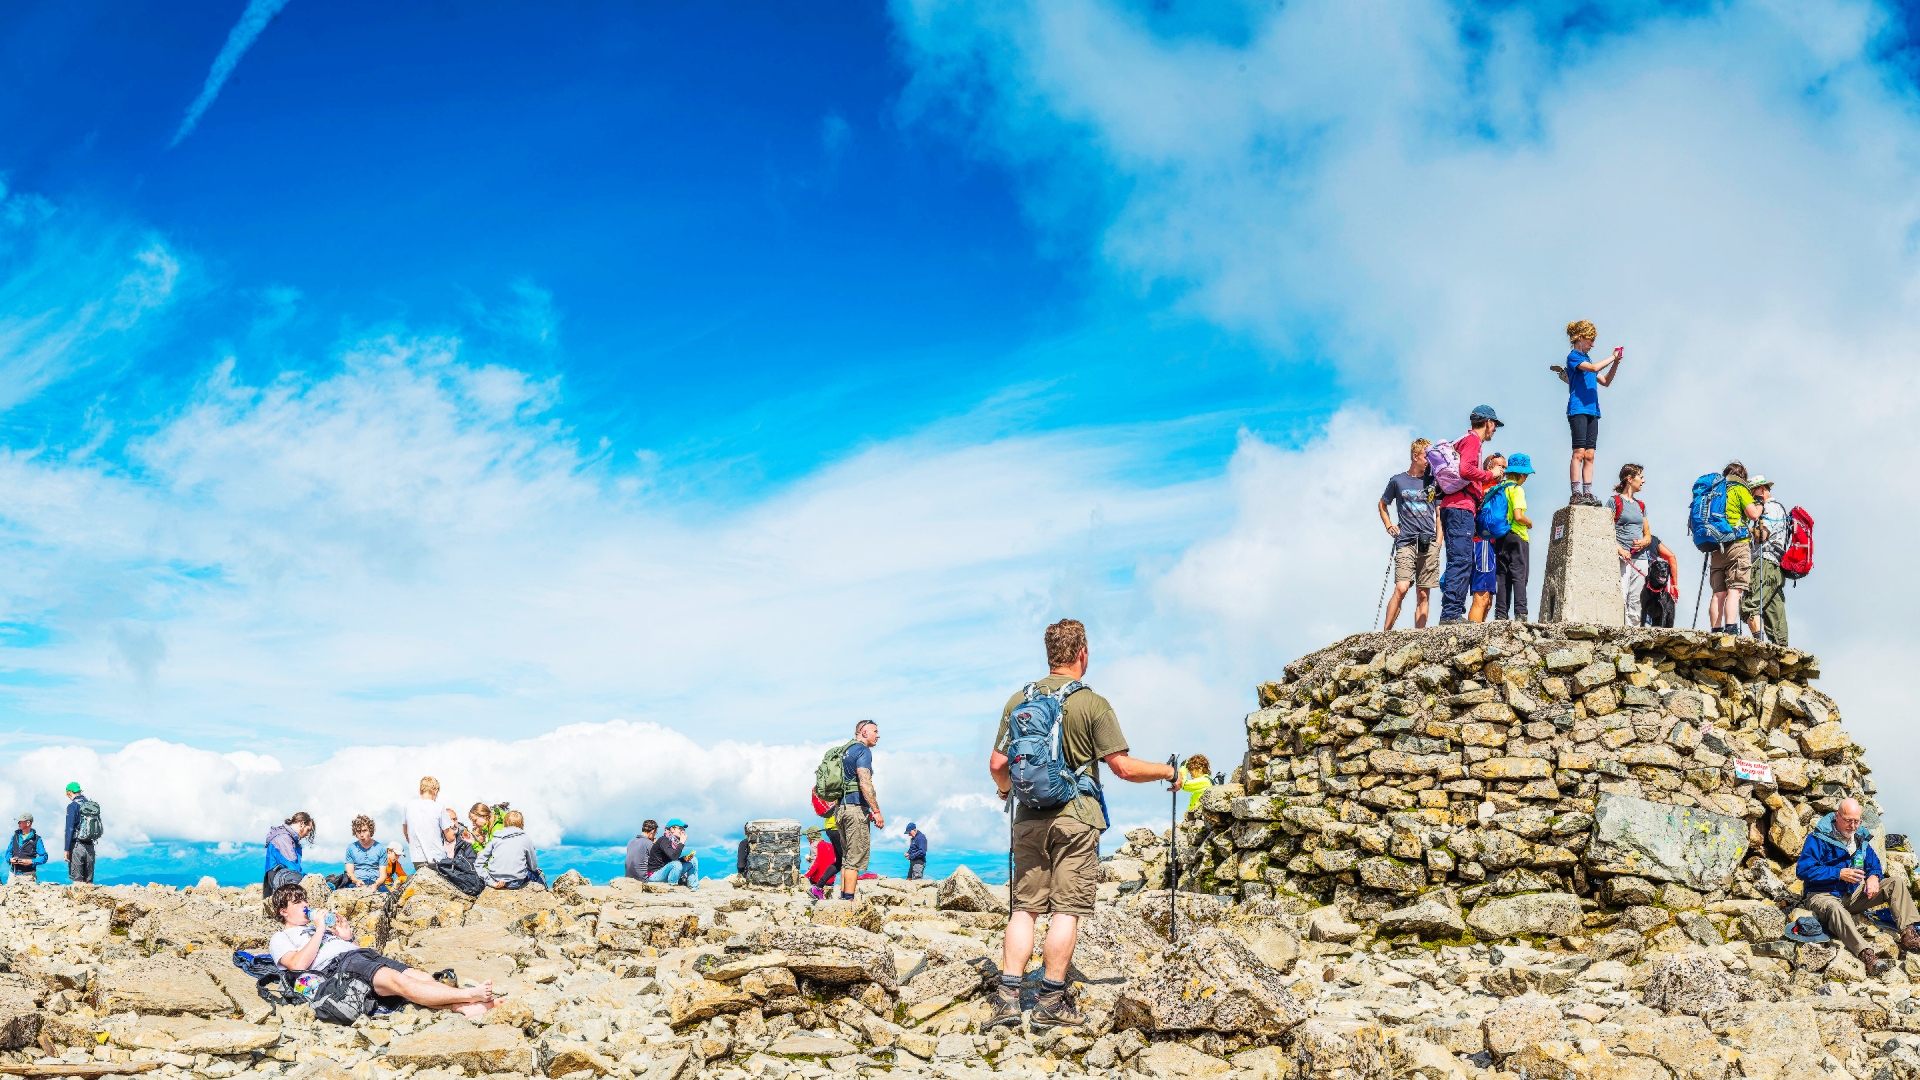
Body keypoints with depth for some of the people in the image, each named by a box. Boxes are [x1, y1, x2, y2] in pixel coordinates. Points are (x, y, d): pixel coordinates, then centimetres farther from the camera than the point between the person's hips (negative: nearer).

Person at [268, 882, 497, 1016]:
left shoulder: (316, 926, 38)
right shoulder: (280, 939, 18)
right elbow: (298, 964, -5)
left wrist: (347, 938, 12)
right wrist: (319, 931, -2)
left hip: (363, 953, 8)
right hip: (337, 965, -8)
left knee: (420, 976, -21)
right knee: (397, 980, -33)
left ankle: (465, 1007, -42)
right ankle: (469, 995, -46)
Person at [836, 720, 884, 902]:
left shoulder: (846, 751, 20)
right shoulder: (863, 751, -8)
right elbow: (865, 783, -19)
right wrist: (877, 811, -19)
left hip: (841, 808, 9)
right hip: (856, 808, -9)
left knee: (847, 857, 14)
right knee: (855, 858, -8)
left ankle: (843, 897, 13)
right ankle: (849, 900, -11)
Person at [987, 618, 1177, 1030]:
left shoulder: (1019, 700, 6)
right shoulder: (1092, 704, -7)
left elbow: (997, 764, 8)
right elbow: (1123, 767, -10)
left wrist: (1005, 789, 30)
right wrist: (1168, 772, 6)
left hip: (1029, 819, 4)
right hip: (1076, 817, -4)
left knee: (1025, 908, 9)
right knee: (1066, 910, 0)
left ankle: (1007, 995, 3)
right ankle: (1051, 1003, 2)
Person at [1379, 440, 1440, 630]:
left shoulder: (1433, 481, 12)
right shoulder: (1397, 480, 8)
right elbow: (1383, 504, 23)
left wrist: (1438, 542, 6)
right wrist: (1389, 526, 9)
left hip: (1429, 543, 2)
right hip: (1405, 542, -2)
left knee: (1423, 595, 0)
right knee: (1401, 588, -18)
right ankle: (1385, 633, -13)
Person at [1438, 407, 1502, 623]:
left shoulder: (1467, 440, 26)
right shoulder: (1473, 439, -3)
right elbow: (1465, 469, -19)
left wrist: (1483, 491, 23)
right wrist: (1490, 475, -5)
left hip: (1452, 508, 10)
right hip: (1461, 508, -10)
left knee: (1463, 561, 8)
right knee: (1461, 560, -15)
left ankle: (1455, 613, 5)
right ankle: (1451, 613, -20)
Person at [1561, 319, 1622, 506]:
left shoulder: (1586, 359, 22)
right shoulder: (1573, 357, -2)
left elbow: (1605, 381, 24)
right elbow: (1594, 368, -18)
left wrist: (1616, 363, 13)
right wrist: (1613, 357, -7)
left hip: (1592, 410, 8)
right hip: (1578, 409, -8)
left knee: (1589, 455, 2)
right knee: (1579, 452, -13)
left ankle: (1587, 493, 0)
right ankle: (1576, 494, -16)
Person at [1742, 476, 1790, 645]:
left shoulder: (1770, 507, -1)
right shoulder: (1779, 508, 29)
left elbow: (1761, 535, -13)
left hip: (1766, 562, -10)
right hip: (1777, 568, 10)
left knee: (1750, 605, -21)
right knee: (1775, 614, 4)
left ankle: (1757, 640, -34)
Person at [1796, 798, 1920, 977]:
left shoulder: (1861, 838, 10)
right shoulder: (1818, 838, -11)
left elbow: (1874, 865, 17)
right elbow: (1803, 870, -18)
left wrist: (1873, 877, -10)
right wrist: (1839, 874, -24)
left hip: (1854, 895, 7)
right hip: (1824, 895, -7)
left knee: (1897, 881, -8)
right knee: (1834, 908, -43)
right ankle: (1867, 956, -61)